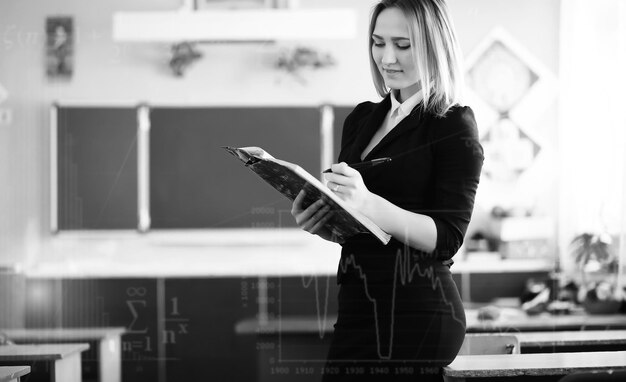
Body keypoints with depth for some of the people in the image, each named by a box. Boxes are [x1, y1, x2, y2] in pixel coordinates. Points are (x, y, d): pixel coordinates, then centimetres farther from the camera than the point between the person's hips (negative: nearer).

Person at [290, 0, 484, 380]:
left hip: (415, 316, -6)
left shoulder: (454, 125, -4)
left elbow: (446, 239, -13)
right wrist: (319, 222, -2)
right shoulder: (361, 119, 14)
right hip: (359, 306, 6)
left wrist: (367, 203, -25)